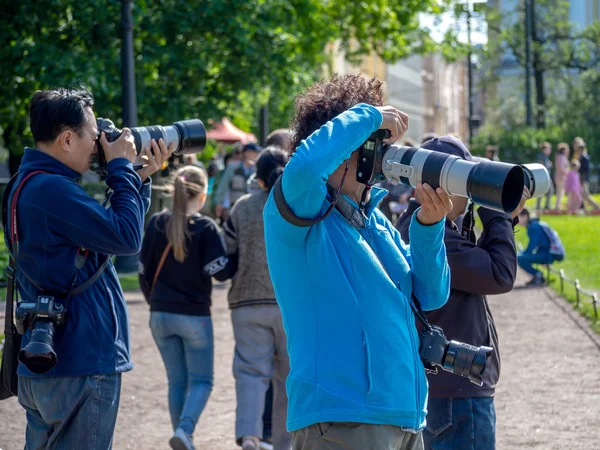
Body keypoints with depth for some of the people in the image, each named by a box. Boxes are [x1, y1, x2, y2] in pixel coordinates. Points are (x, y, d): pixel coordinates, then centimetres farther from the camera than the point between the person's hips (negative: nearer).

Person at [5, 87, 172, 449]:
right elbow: (127, 239, -18)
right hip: (81, 367, -11)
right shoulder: (52, 190, -19)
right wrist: (122, 167, -8)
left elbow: (113, 235, 20)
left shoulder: (30, 185, 14)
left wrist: (143, 176, 13)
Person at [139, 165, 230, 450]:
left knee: (177, 382, 14)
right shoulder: (206, 228, -12)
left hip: (160, 316, 4)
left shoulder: (156, 223, 1)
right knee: (201, 381, 5)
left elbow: (145, 271, 6)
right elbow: (219, 271, -15)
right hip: (194, 317, -4)